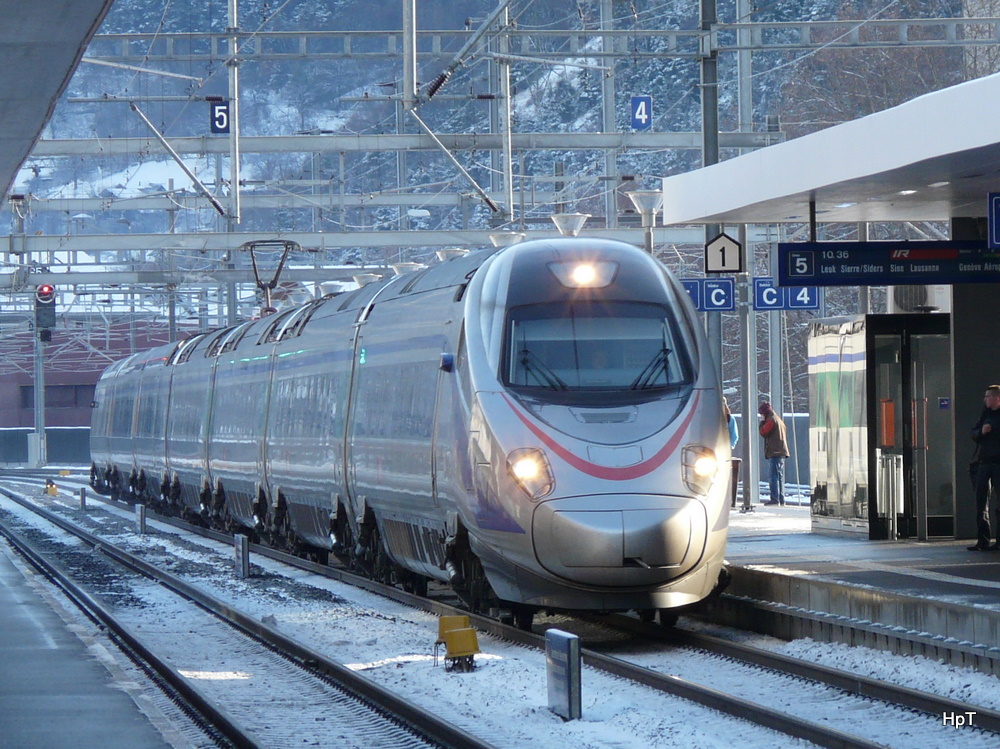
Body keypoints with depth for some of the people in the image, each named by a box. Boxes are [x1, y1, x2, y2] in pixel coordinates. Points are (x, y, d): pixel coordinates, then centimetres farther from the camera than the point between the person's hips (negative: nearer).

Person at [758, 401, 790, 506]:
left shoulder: (771, 420, -8)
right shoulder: (778, 419, 21)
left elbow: (763, 432, -10)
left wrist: (762, 423, 4)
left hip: (775, 452, -9)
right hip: (782, 452, 9)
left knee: (774, 475, -11)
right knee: (780, 476, 11)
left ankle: (775, 498, -16)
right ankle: (781, 499, 11)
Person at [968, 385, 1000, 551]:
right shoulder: (986, 414, 16)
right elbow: (973, 433, 14)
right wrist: (981, 431, -5)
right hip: (984, 462, 7)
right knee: (981, 502, 4)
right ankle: (983, 540, 7)